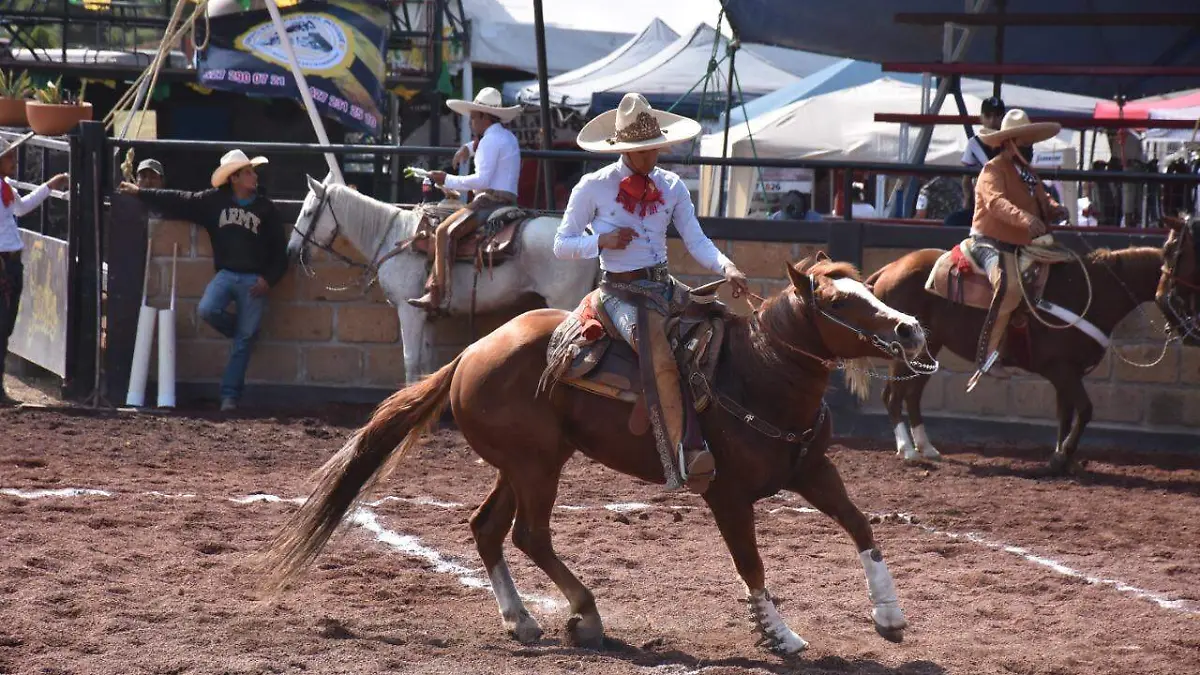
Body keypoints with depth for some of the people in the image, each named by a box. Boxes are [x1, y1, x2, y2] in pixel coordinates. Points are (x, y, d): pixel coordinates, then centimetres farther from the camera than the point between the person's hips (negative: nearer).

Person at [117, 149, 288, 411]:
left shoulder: (266, 209, 3)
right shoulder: (215, 201, 5)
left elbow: (280, 250, 6)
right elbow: (178, 201, 8)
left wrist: (269, 279, -7)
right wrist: (140, 193, 7)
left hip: (254, 281, -2)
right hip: (226, 274, 2)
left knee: (243, 342, -3)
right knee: (207, 310, -24)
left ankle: (230, 395, 3)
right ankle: (244, 331, 8)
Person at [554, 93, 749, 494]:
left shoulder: (672, 187, 10)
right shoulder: (593, 187, -1)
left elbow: (696, 242, 4)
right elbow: (562, 244, 4)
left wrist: (727, 268, -16)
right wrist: (602, 241, -15)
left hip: (662, 286, 6)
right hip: (620, 291, -6)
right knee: (661, 355, -32)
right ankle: (683, 456, -41)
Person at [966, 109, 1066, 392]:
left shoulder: (1028, 173, 21)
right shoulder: (993, 170, -9)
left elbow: (1043, 200, 22)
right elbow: (997, 202, -27)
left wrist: (1055, 210, -4)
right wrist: (1025, 219, -45)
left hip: (1022, 245, 10)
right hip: (992, 243, -10)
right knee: (1010, 286, -35)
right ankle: (988, 356, -36)